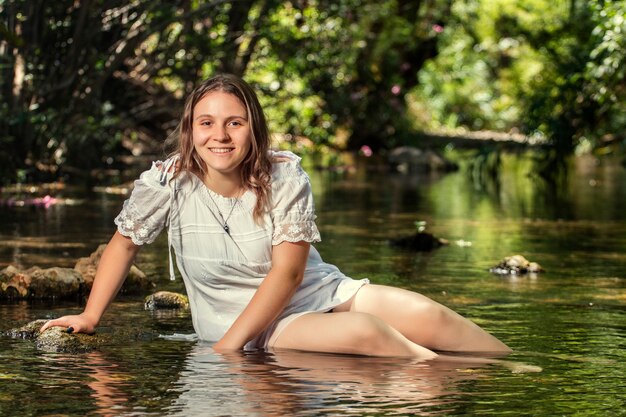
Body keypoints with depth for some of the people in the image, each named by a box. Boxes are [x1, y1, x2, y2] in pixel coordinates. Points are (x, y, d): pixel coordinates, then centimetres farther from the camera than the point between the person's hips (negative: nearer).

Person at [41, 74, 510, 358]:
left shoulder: (285, 175, -9)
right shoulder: (168, 182, -10)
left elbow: (288, 271, -14)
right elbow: (124, 243, 6)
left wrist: (230, 342, -22)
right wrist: (90, 317, 0)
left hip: (324, 292, 2)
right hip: (262, 329, -2)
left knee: (430, 317, -20)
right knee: (365, 333, -31)